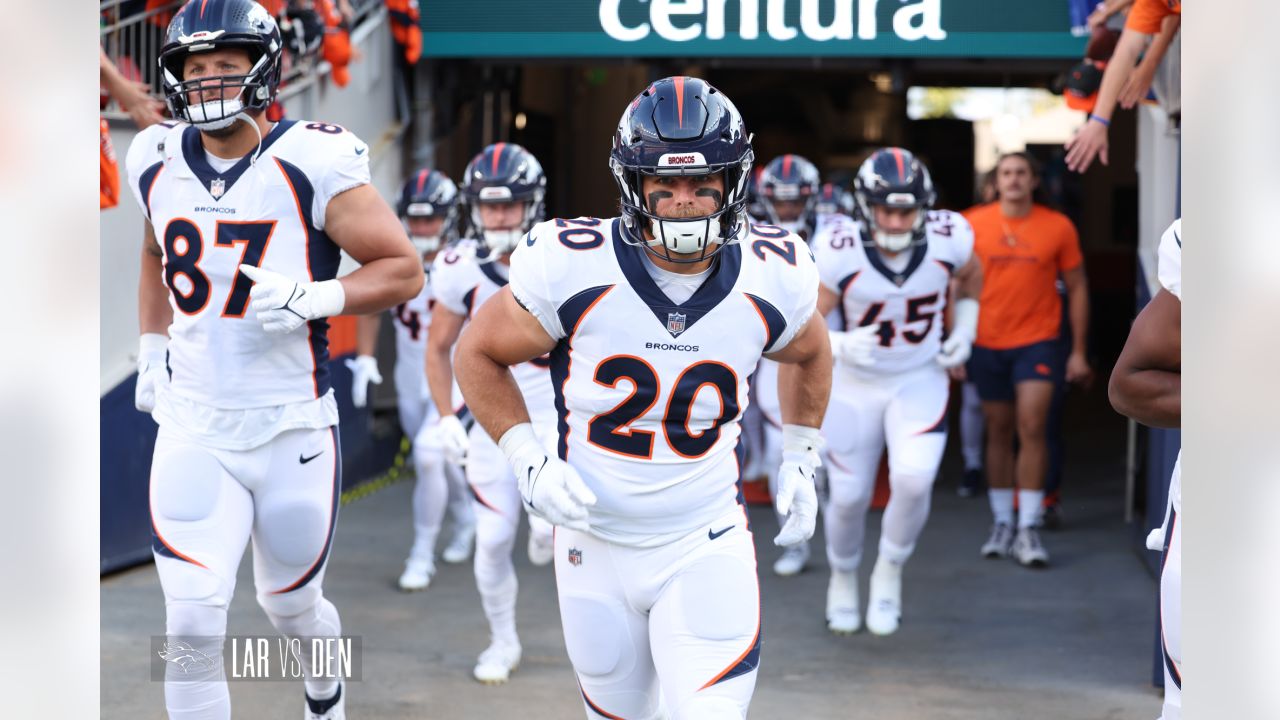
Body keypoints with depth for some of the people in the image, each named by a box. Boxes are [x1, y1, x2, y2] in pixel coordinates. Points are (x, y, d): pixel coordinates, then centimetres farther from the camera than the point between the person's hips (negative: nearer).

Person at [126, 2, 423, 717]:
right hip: (193, 434, 2)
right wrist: (151, 355, 22)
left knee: (291, 606, 19)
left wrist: (313, 297, -24)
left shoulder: (312, 162, -13)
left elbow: (404, 270, -10)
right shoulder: (159, 162, 2)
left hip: (293, 431, -2)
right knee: (192, 627, -10)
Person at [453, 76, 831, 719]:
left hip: (707, 547, 0)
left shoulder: (769, 279, -9)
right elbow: (478, 354, -1)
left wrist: (800, 463, 13)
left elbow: (809, 353, 16)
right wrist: (528, 461, -11)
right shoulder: (573, 269, -17)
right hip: (596, 545, 0)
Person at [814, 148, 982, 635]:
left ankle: (889, 575, 7)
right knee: (849, 497, 6)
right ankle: (843, 581, 38)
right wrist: (840, 346, -40)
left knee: (914, 480, -20)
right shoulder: (839, 252, -24)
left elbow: (970, 276, 9)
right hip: (856, 387, 0)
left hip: (921, 381, 1)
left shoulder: (948, 239, -17)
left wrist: (964, 330, -2)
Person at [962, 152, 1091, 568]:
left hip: (1037, 341, -1)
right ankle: (1002, 524, 21)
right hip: (986, 343, 1)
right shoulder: (972, 223, 0)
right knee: (999, 432, 10)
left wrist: (1078, 352, 4)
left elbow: (1077, 287, 6)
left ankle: (1028, 530, -6)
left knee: (1032, 428, -12)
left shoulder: (1059, 227, -1)